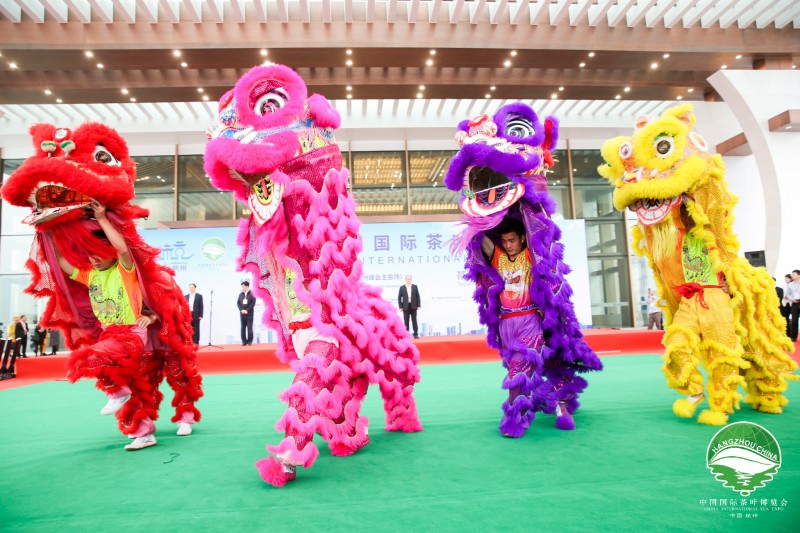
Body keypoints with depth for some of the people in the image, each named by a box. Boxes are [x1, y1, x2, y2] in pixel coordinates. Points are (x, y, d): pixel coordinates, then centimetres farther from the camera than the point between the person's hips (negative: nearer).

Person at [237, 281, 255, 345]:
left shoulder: (252, 294, -2)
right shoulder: (240, 294, 11)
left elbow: (253, 303, -8)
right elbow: (238, 303, 8)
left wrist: (247, 310, -13)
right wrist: (241, 310, -7)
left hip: (249, 313, -4)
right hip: (242, 313, 4)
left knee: (249, 327, -3)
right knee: (243, 328, 3)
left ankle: (249, 341, 2)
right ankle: (244, 341, 8)